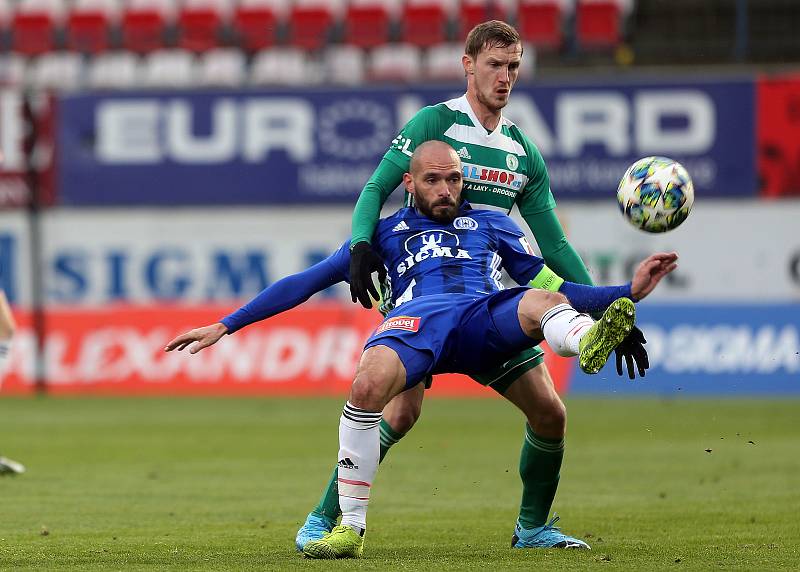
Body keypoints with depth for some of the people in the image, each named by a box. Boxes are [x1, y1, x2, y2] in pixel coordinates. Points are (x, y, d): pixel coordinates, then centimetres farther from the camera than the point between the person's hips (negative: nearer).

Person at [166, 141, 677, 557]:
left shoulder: (491, 225, 34)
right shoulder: (387, 233, 32)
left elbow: (555, 285, 31)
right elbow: (307, 281, 30)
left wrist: (629, 292, 16)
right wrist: (225, 326, 24)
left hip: (484, 317, 0)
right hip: (416, 316, 0)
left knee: (543, 301, -35)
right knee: (368, 385, -35)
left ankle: (590, 343, -73)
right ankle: (350, 527, -24)